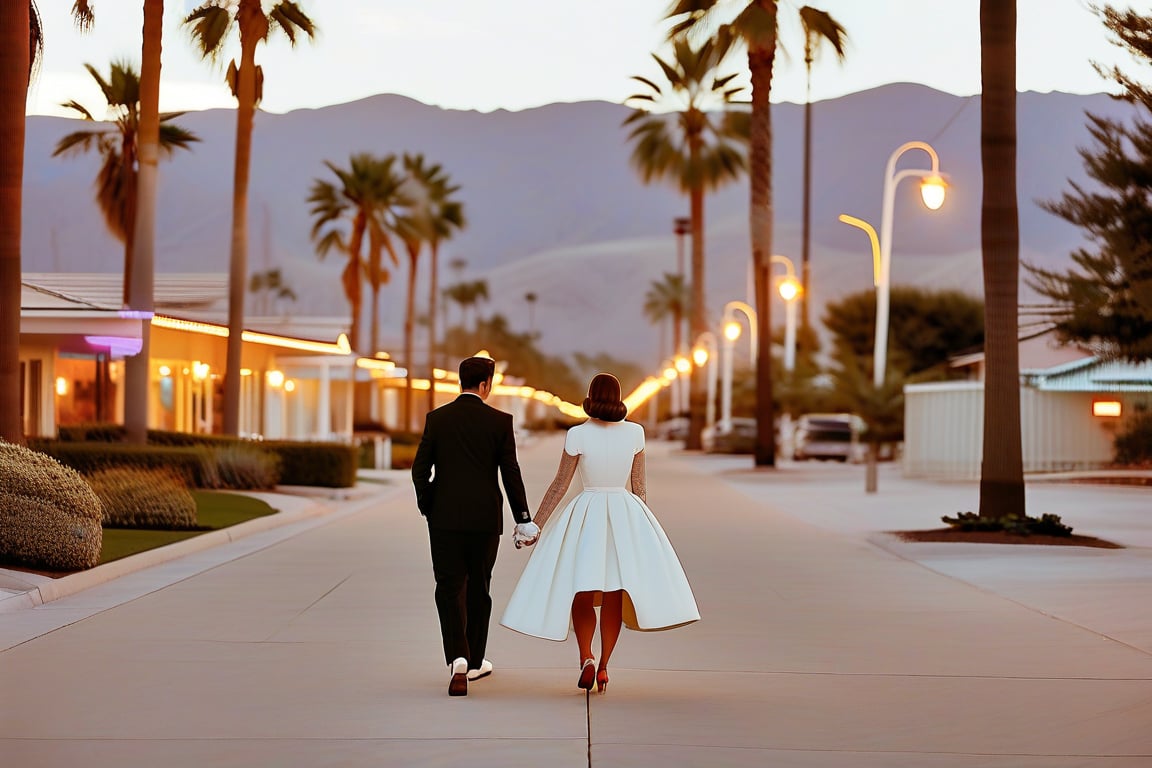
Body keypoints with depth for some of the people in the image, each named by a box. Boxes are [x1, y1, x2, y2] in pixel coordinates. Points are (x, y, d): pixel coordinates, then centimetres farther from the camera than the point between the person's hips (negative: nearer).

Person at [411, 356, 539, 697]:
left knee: (450, 588, 1)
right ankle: (474, 662, 24)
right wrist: (523, 518, 2)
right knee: (478, 588, 14)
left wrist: (427, 506, 13)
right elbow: (510, 473, -4)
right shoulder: (500, 421, -4)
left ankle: (458, 660, -19)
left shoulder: (437, 418, -1)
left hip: (445, 516, 0)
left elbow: (420, 469, -1)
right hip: (485, 518, 0)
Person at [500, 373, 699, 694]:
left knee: (581, 594, 6)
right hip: (626, 516, 2)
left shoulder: (578, 435, -9)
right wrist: (642, 524, 18)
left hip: (586, 516, -2)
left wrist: (535, 524, 4)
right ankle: (603, 667, 7)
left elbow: (559, 486, -5)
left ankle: (586, 659, -14)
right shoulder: (635, 433, -2)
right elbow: (639, 486, 5)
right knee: (613, 597, 9)